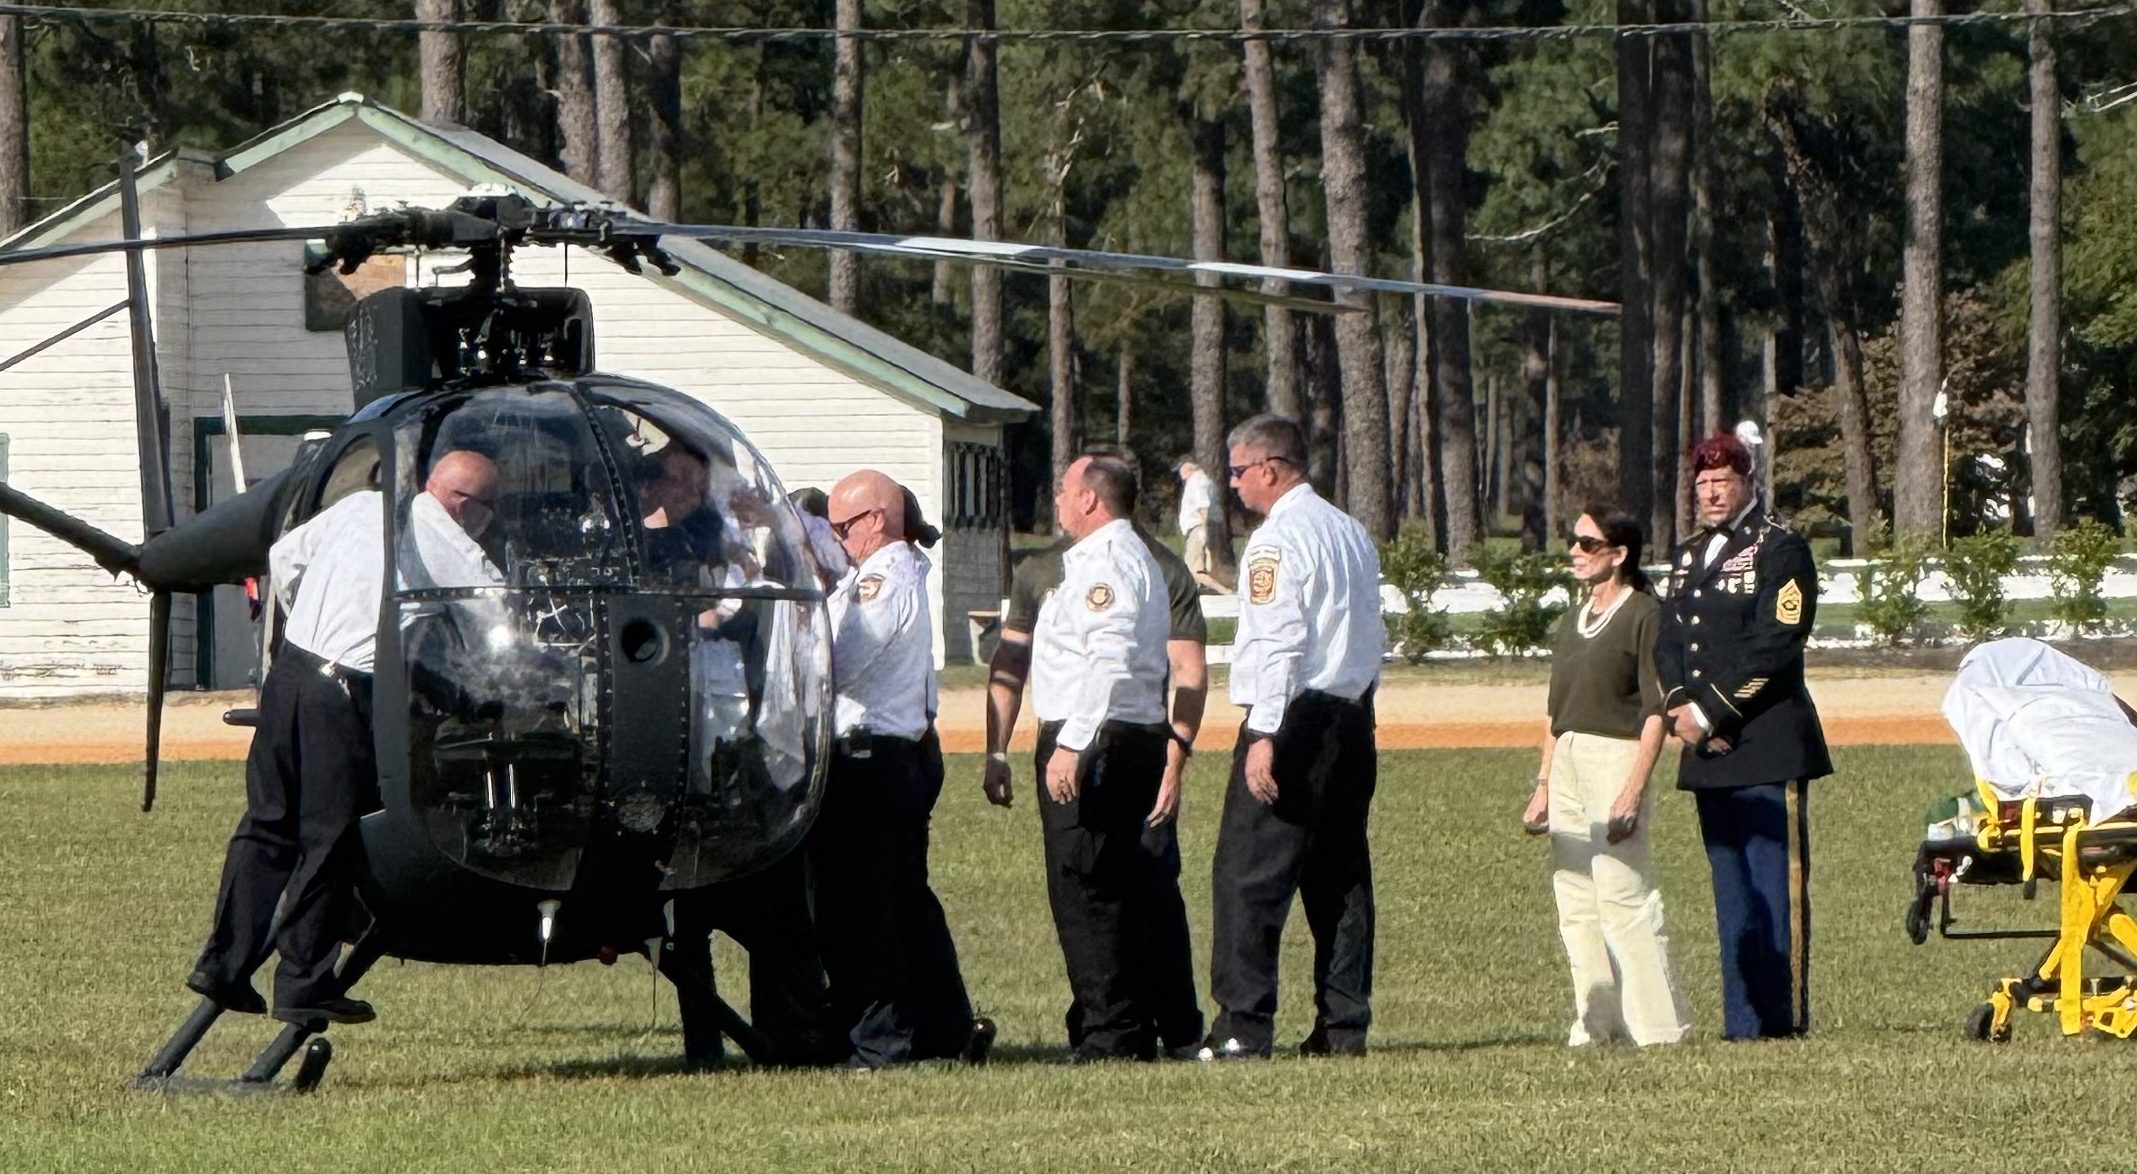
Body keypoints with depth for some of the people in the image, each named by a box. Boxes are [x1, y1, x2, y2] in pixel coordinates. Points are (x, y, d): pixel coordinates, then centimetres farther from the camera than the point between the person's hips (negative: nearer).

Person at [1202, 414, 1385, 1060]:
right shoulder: (1354, 534, 16)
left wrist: (1265, 736, -21)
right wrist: (1354, 708, 17)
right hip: (1353, 715, 9)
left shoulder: (1277, 539, -11)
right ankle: (1344, 1024, 9)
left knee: (1249, 877, -7)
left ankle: (1243, 1026, -12)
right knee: (1341, 877, 10)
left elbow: (1277, 643, -19)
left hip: (1292, 717, -9)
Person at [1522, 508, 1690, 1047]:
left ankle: (1659, 1026, -10)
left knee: (1624, 900, -12)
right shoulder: (1573, 621, 17)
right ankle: (1596, 1023, 12)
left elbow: (1656, 711, -12)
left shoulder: (1644, 616, -6)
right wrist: (1543, 788, 17)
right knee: (1575, 905, 7)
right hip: (1567, 765, 8)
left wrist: (1633, 790, -19)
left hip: (1615, 759, -8)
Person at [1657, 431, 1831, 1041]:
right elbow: (1668, 642, 16)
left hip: (1765, 745, -8)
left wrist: (1710, 710, -15)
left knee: (1775, 886, -7)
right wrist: (1680, 706, -4)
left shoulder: (1780, 548, -4)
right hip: (1707, 749, 8)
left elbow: (1774, 646, -13)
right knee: (1732, 892, 9)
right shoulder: (1690, 556, 20)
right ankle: (1742, 1019, 12)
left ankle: (1783, 1016, -6)